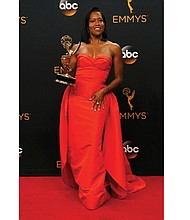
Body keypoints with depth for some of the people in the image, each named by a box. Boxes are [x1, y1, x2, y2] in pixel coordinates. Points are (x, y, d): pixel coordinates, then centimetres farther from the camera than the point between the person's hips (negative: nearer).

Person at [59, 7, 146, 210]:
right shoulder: (77, 47, 11)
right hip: (76, 99, 3)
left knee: (93, 145, -2)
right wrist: (66, 65, -7)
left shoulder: (113, 48, 6)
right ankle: (81, 181, 29)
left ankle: (93, 193, 13)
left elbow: (119, 78, 8)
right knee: (77, 144, 6)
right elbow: (70, 75, 15)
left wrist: (103, 91, -8)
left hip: (98, 101, -2)